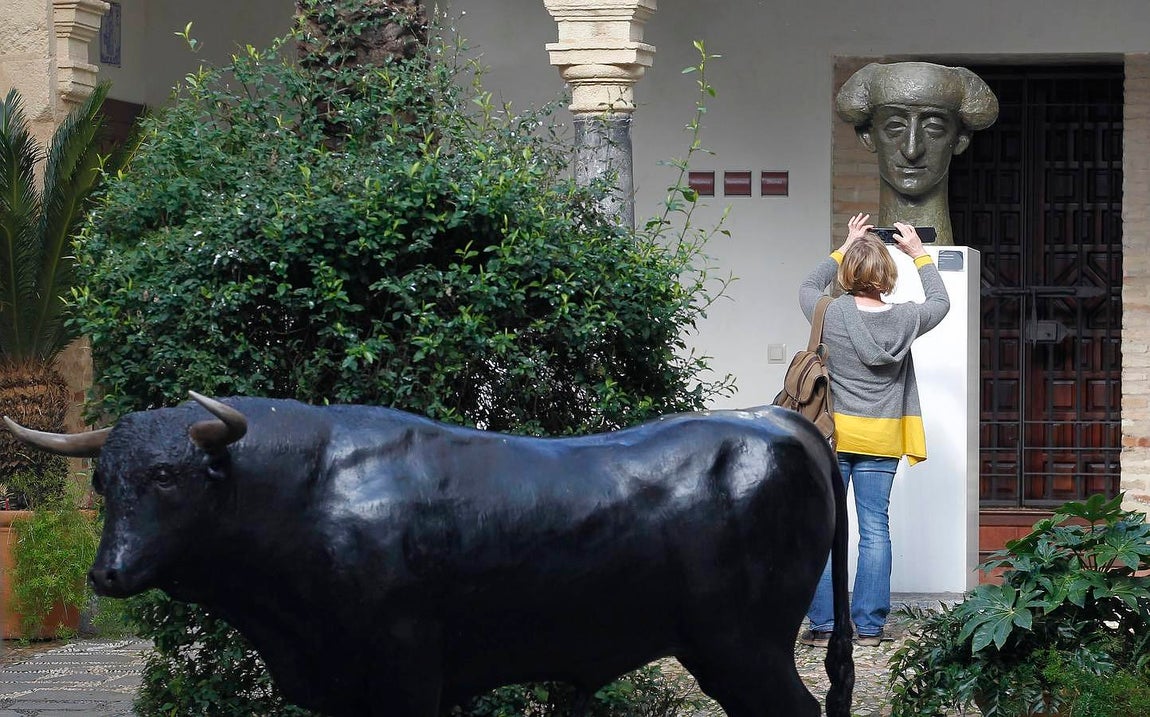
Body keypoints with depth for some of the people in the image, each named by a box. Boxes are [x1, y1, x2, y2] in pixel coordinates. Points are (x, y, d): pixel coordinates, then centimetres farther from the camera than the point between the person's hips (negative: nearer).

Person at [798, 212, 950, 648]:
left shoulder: (832, 315, -10)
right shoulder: (905, 320, -6)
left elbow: (808, 287, 13)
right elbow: (940, 302, 17)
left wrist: (845, 247, 18)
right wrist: (919, 253, 25)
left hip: (834, 436, -2)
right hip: (882, 441, 2)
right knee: (875, 530, 6)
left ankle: (823, 625, 0)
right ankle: (869, 625, 5)